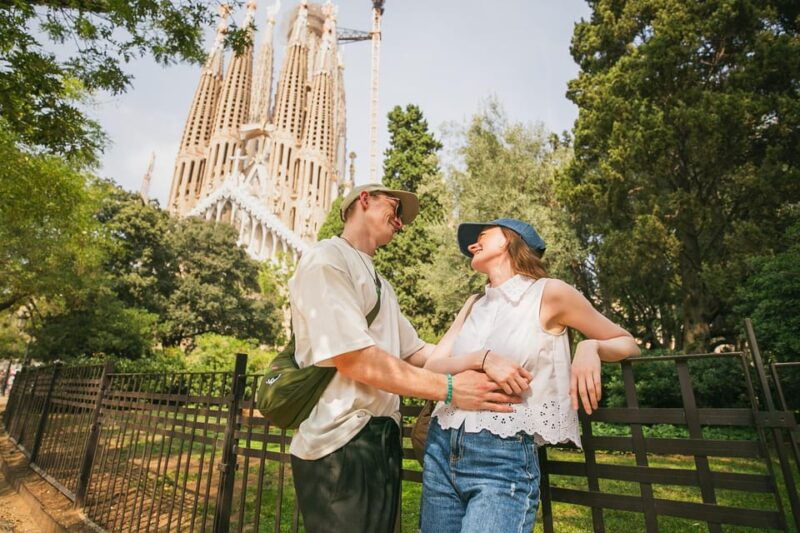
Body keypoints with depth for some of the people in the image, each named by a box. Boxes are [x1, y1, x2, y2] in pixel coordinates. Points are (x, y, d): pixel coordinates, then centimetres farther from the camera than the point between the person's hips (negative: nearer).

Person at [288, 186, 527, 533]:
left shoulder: (381, 285, 18)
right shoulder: (326, 259, -12)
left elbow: (415, 351, 10)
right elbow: (352, 358, -22)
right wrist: (448, 388, -20)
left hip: (383, 439, 9)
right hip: (340, 443, -9)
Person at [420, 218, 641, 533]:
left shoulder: (549, 293, -4)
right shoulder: (475, 305, 10)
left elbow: (627, 344, 7)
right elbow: (431, 368, 2)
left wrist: (590, 348, -14)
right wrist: (482, 358, -15)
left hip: (505, 460, -5)